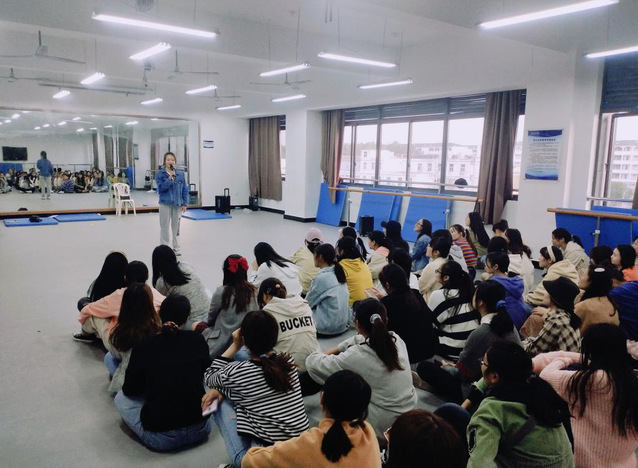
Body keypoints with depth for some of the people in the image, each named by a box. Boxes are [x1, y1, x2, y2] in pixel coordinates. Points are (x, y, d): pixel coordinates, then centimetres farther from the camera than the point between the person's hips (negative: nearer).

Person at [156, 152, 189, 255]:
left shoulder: (180, 174, 4)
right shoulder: (160, 174, -4)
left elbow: (185, 190, 6)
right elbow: (160, 188, -12)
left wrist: (184, 204, 1)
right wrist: (170, 179, -21)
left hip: (177, 204, 3)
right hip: (165, 203, -3)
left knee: (176, 227, 11)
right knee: (164, 227, 3)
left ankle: (176, 248, 22)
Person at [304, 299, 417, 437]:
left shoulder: (358, 356, -25)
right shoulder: (396, 339, -7)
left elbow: (313, 364, -13)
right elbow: (363, 339, 13)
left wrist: (324, 357, 9)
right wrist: (331, 352, 15)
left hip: (384, 427, -6)